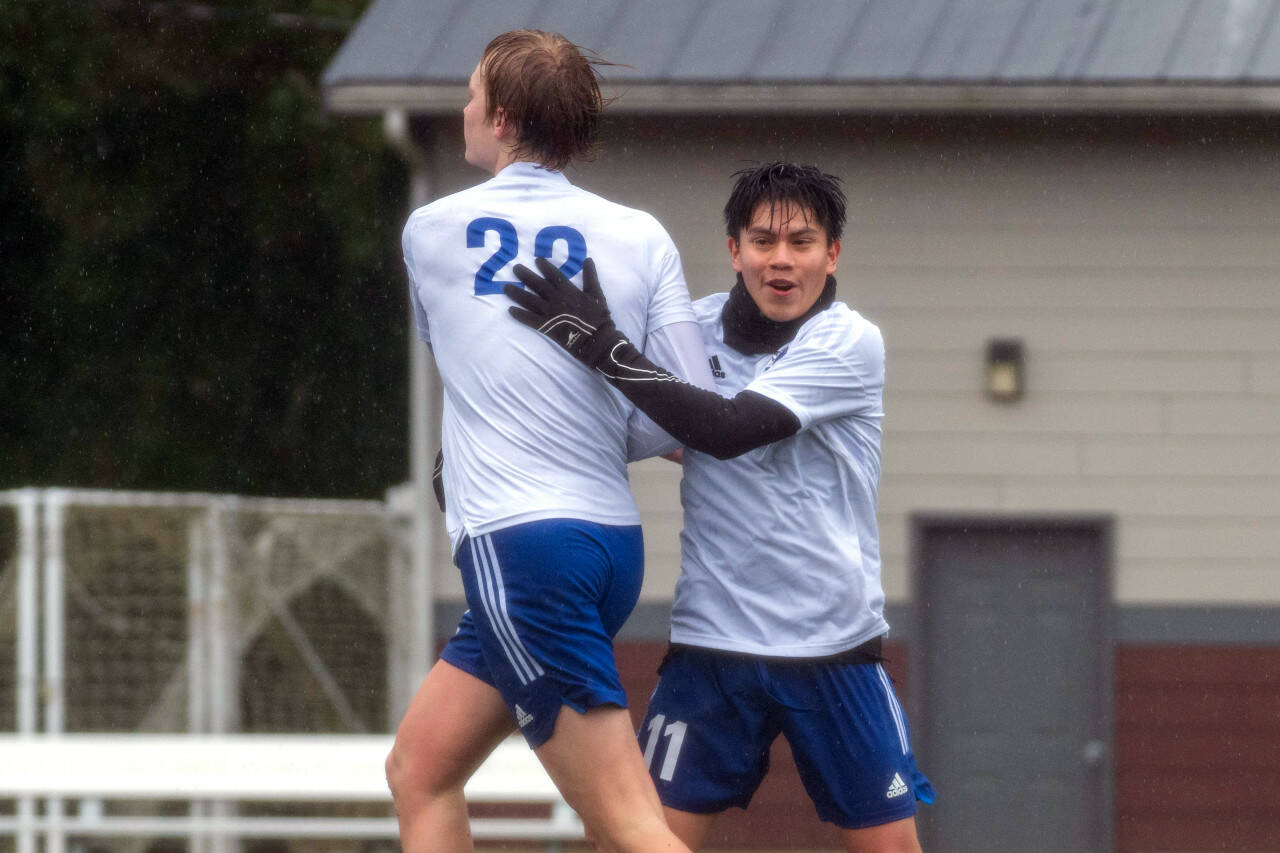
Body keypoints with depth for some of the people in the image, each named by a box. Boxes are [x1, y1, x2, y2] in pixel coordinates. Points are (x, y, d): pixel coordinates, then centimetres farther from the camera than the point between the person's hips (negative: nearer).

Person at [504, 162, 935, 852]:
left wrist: (601, 343, -25)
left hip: (834, 645, -2)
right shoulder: (694, 328, 2)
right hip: (712, 640, 2)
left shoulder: (851, 343, -11)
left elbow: (728, 430, -23)